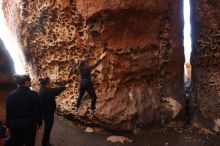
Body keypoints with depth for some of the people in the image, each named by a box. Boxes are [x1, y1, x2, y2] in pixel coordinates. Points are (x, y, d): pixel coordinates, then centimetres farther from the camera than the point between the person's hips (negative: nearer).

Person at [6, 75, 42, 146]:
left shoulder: (11, 95, -4)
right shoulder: (33, 94, -14)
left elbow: (8, 112, 0)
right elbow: (37, 111, -11)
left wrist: (8, 126, 11)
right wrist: (39, 123, 3)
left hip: (15, 125, 3)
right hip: (29, 124, -3)